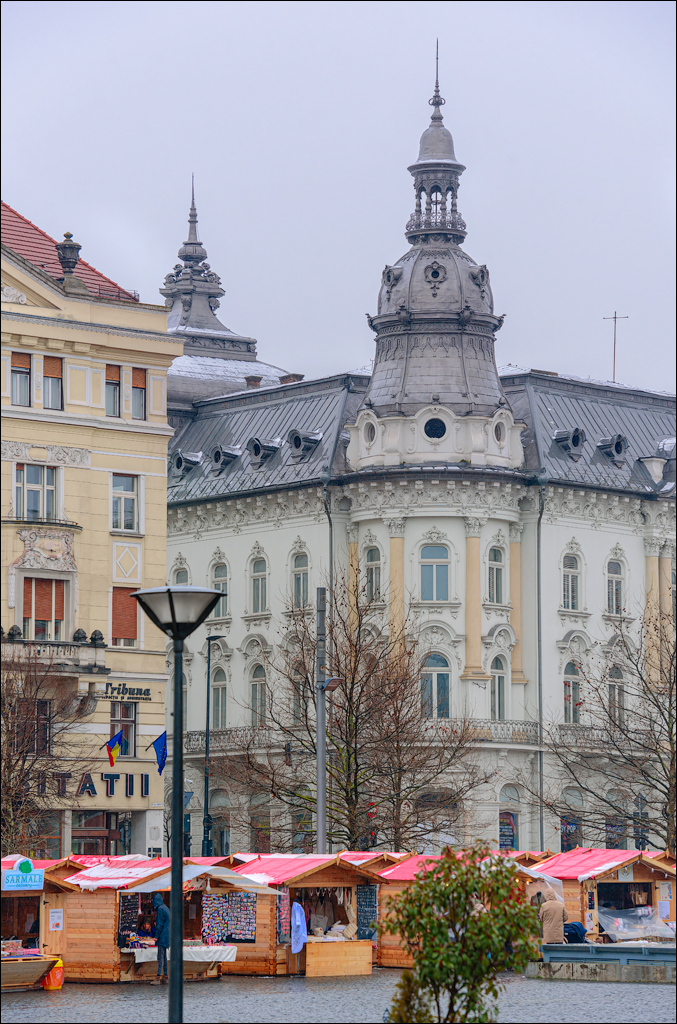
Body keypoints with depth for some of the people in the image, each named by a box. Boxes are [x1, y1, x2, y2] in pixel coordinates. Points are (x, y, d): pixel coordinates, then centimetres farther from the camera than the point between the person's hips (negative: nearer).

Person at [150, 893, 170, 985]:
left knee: (160, 957, -13)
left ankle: (158, 978, -17)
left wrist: (156, 936, -13)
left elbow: (160, 924, -15)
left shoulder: (160, 909, -13)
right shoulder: (165, 908, 15)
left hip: (162, 936, -10)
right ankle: (164, 978, 14)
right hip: (166, 936, 10)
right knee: (164, 957, 12)